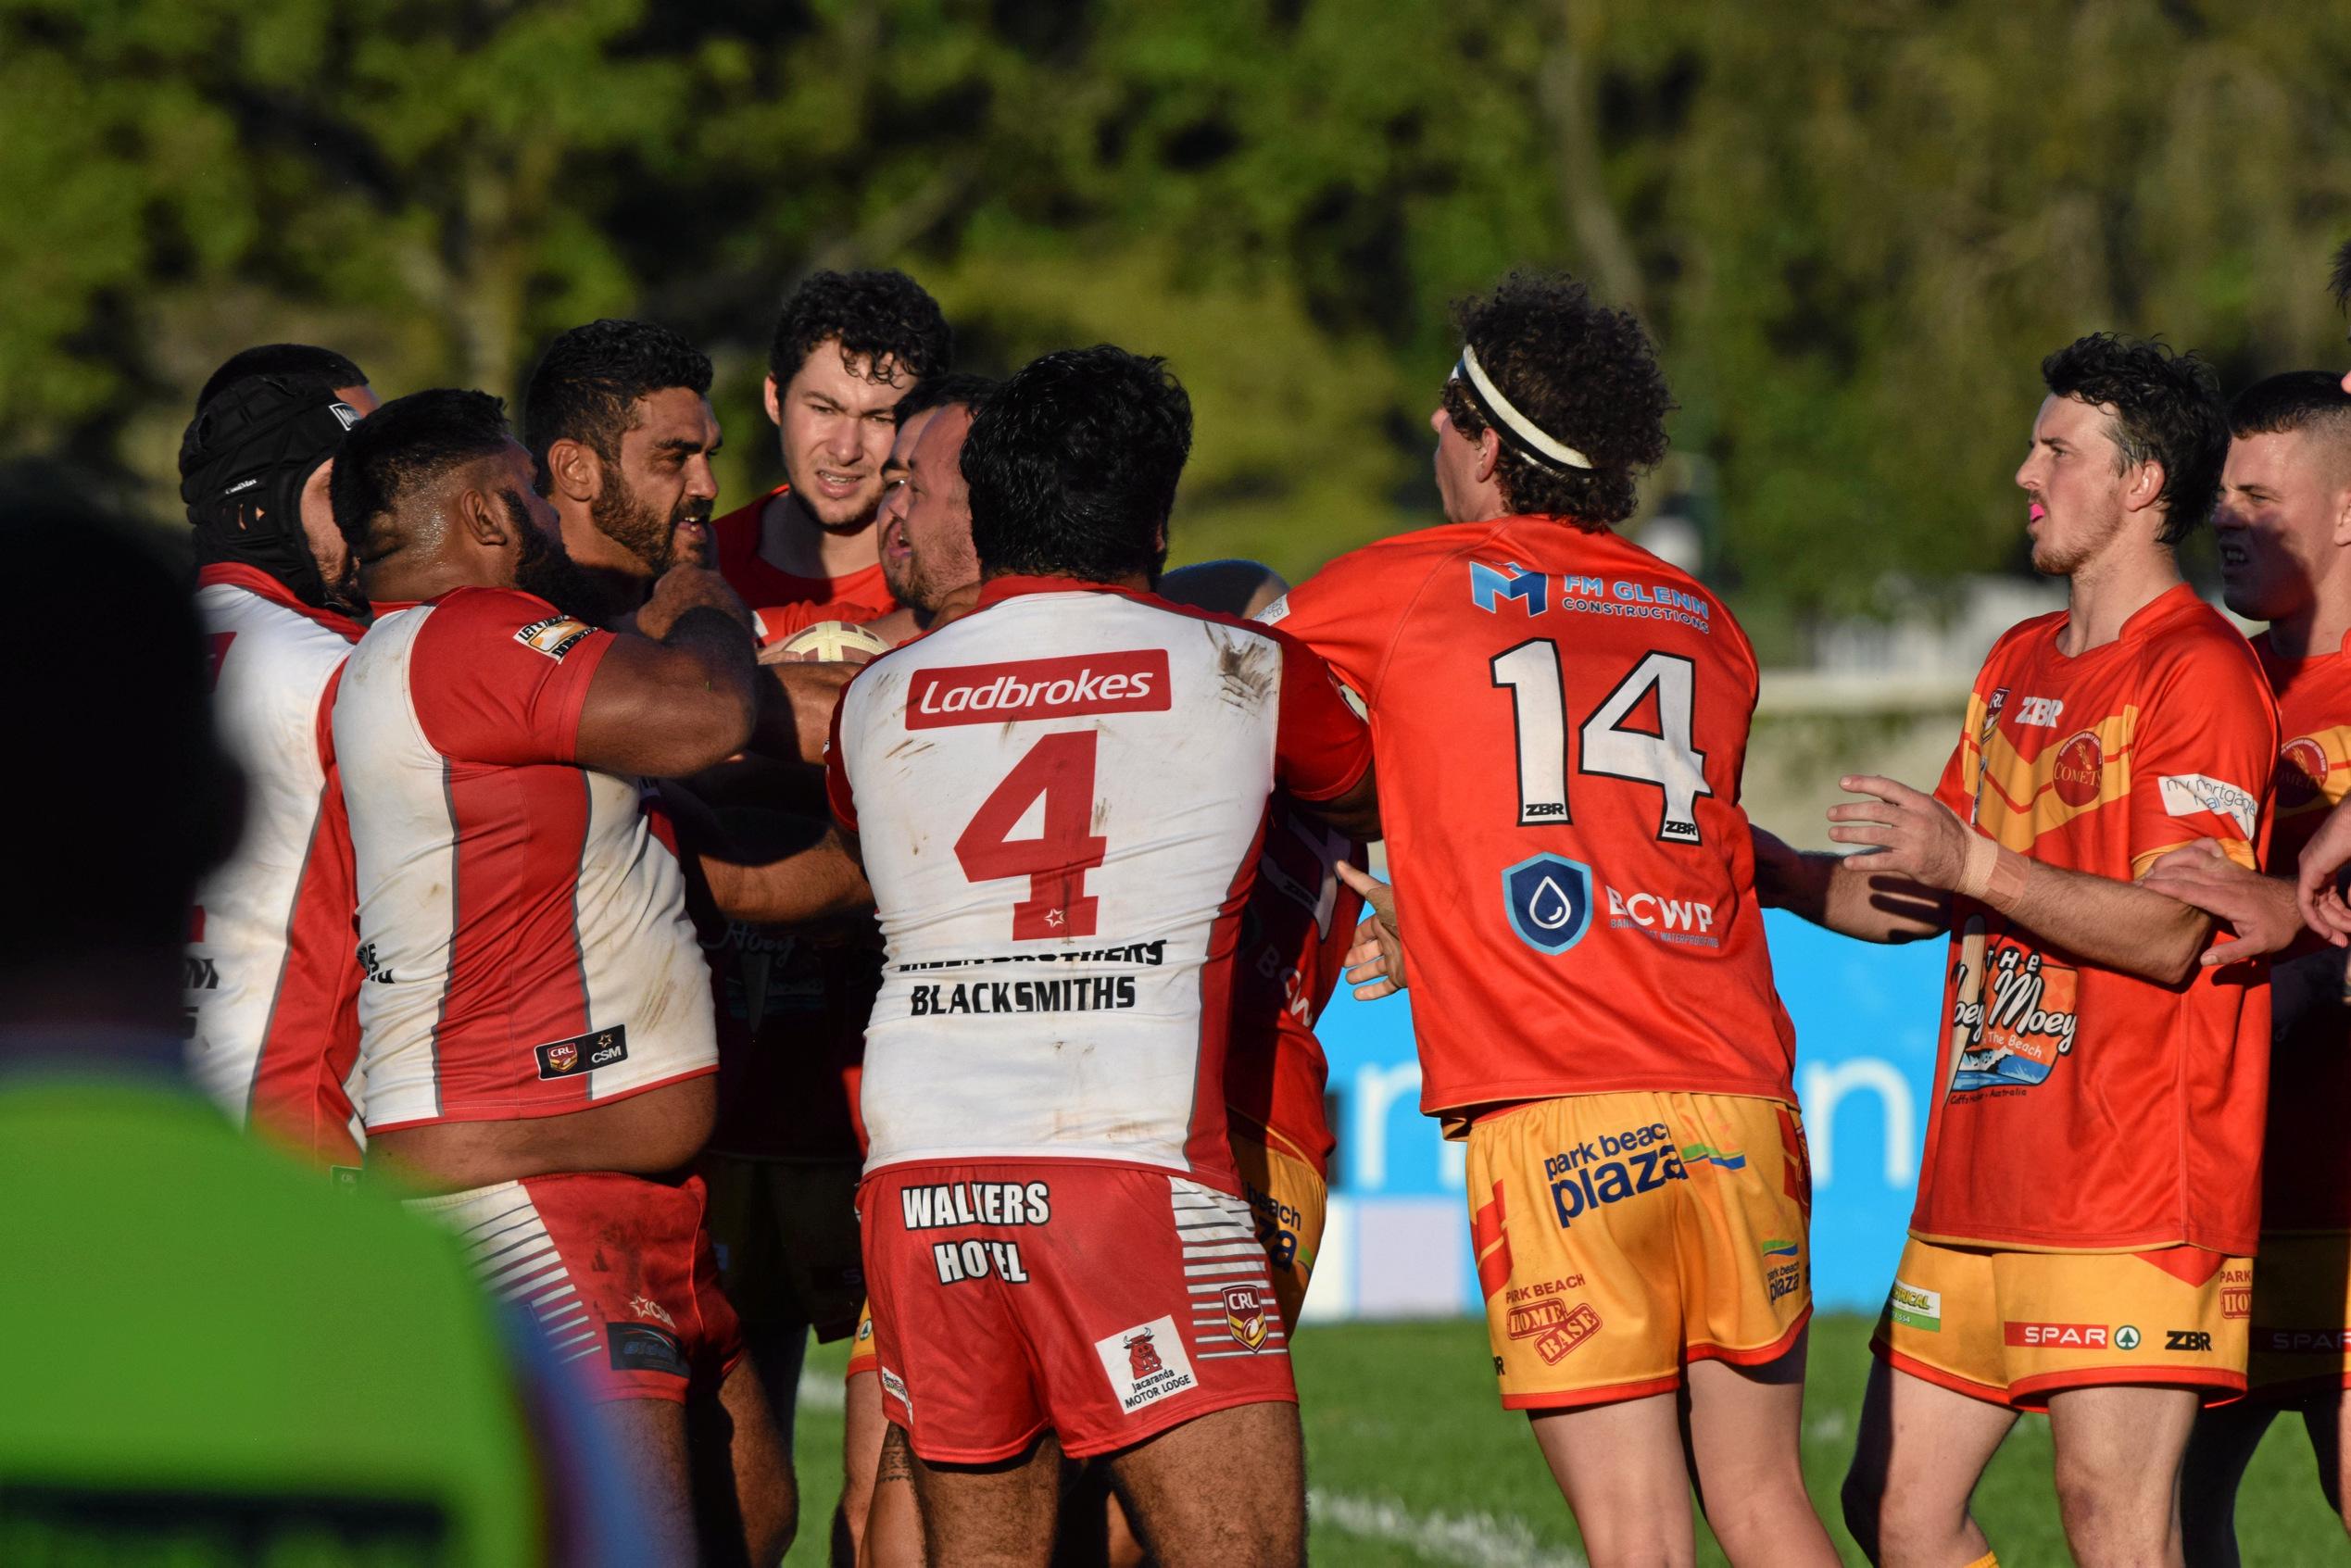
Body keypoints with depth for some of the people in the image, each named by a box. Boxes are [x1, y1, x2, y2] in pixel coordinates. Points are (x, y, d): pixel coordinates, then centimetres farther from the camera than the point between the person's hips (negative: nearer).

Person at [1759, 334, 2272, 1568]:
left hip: (2129, 1191, -9)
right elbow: (1928, 900, 25)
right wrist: (1763, 867, 14)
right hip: (1979, 1186, 9)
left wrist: (1976, 865, -22)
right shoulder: (2019, 665, 20)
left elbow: (2172, 934, -16)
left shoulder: (2198, 670, -8)